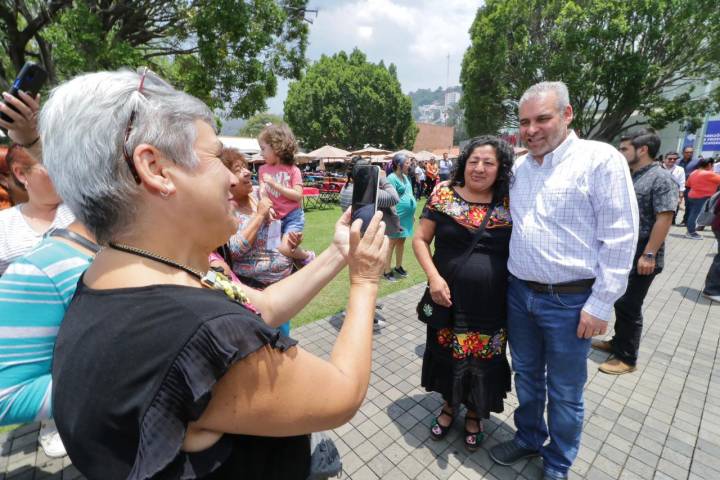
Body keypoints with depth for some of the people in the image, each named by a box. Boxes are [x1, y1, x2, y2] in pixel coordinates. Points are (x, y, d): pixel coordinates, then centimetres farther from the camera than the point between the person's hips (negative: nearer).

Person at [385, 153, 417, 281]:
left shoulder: (405, 176, 12)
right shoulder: (392, 178, -14)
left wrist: (412, 214, 20)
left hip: (406, 216, 8)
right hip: (398, 216, -8)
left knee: (401, 241, 16)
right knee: (392, 242, -1)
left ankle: (398, 266, 30)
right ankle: (387, 271, 9)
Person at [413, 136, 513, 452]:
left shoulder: (509, 204, -2)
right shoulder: (444, 195, -5)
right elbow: (420, 239, -3)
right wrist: (433, 277, -16)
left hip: (492, 304, 1)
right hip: (449, 298, 0)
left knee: (484, 361, 17)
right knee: (448, 354, 18)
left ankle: (474, 413, 47)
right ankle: (450, 404, 49)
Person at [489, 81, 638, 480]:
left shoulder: (600, 159, -11)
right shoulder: (518, 167, 6)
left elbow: (620, 237, -12)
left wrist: (600, 303, -13)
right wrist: (508, 279, 10)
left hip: (570, 300, -5)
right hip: (519, 293, 5)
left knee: (564, 392, 15)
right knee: (526, 376, 22)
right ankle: (528, 439, 46)